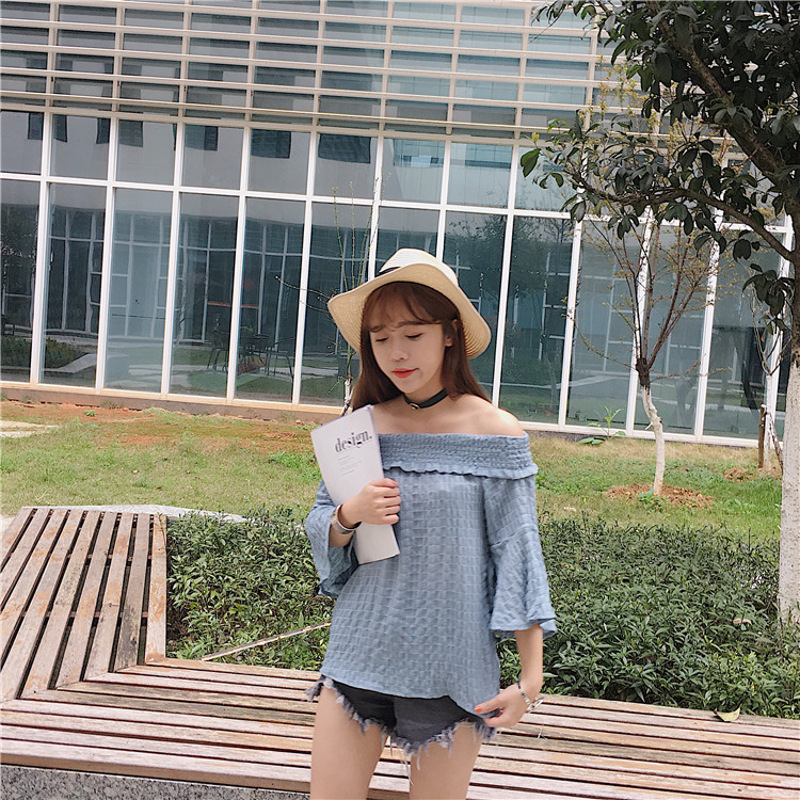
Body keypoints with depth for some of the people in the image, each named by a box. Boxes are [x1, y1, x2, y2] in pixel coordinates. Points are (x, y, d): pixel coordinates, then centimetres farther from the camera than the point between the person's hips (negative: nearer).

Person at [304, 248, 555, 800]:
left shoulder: (495, 433, -8)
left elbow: (517, 551, -6)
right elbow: (320, 532, 8)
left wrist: (531, 676, -7)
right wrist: (350, 515, -15)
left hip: (452, 670, -2)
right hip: (359, 653, 3)